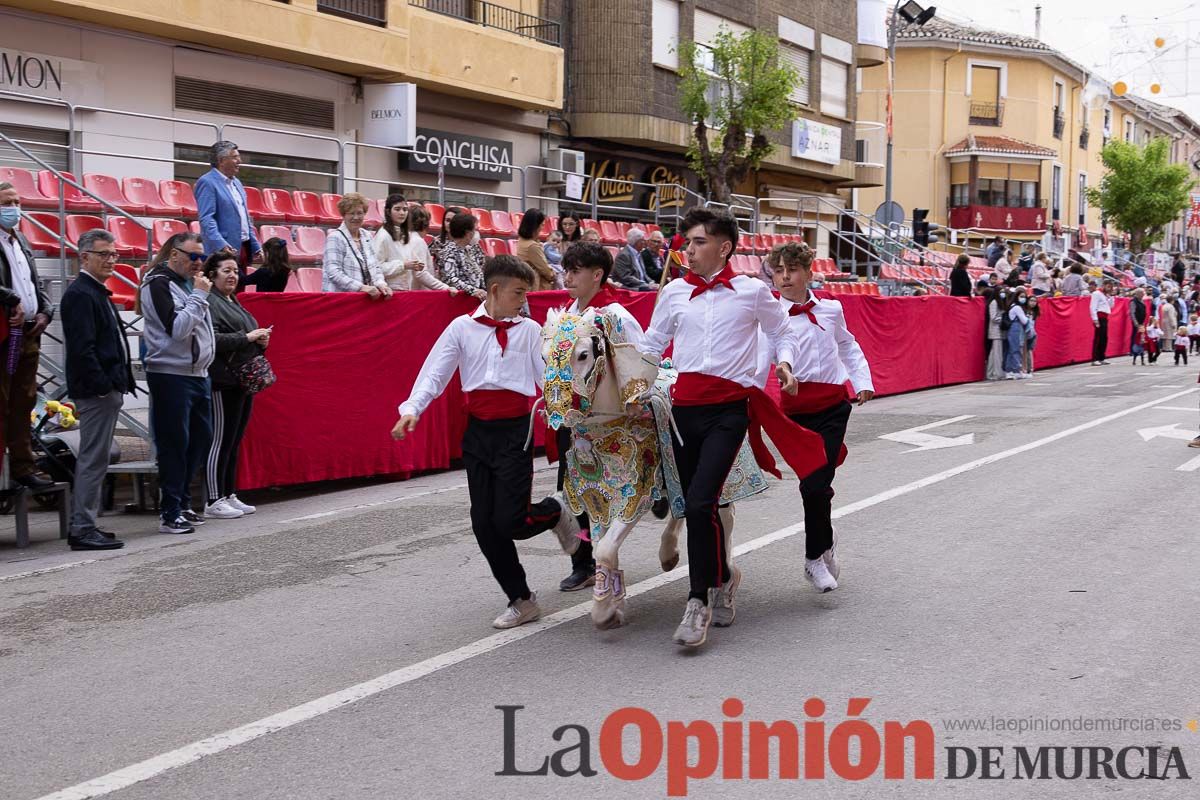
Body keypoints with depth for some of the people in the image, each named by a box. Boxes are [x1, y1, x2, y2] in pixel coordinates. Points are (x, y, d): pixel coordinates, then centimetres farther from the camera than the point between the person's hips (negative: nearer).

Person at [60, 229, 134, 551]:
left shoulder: (96, 292, 20)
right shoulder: (80, 294, -12)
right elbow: (82, 347, -20)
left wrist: (120, 382, 18)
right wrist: (102, 385, -22)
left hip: (105, 388, 11)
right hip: (96, 390, -11)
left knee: (92, 458, 14)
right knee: (93, 459, -8)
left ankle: (83, 526, 21)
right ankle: (83, 529, -5)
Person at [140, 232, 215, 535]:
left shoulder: (189, 283, 16)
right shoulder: (158, 284, -10)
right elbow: (177, 328, -19)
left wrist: (207, 356, 13)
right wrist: (199, 295, -16)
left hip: (197, 374, 9)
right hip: (171, 376, -9)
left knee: (201, 438, 13)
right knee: (174, 444, -6)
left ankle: (183, 502, 25)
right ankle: (171, 514, -1)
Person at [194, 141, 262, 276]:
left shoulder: (236, 183, 20)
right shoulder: (207, 182, -7)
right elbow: (206, 219, -16)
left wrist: (257, 247, 17)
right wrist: (221, 245, -28)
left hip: (243, 250, 8)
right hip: (222, 251, -8)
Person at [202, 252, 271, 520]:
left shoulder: (234, 303, 20)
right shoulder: (209, 302, -10)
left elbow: (248, 339, 30)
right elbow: (211, 339, -22)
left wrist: (261, 340, 8)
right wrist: (247, 338, -18)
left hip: (243, 381, 9)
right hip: (222, 382, -9)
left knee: (234, 442, 13)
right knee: (220, 442, -6)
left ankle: (229, 496, 19)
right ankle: (214, 501, -2)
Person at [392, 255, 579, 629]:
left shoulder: (530, 330, 3)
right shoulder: (462, 327, 4)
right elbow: (434, 373, 1)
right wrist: (412, 409, -14)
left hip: (515, 430, -2)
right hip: (478, 430, 2)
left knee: (509, 521, -11)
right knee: (484, 524, 4)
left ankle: (554, 511, 23)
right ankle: (521, 600, 18)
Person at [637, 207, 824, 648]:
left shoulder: (753, 291, 3)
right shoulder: (673, 292, 9)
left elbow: (783, 332, 17)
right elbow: (651, 344, 18)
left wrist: (785, 362, -1)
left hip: (729, 408, -4)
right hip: (685, 407, 4)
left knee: (699, 501, -19)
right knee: (695, 505, 9)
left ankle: (698, 602, -8)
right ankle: (722, 576, 35)